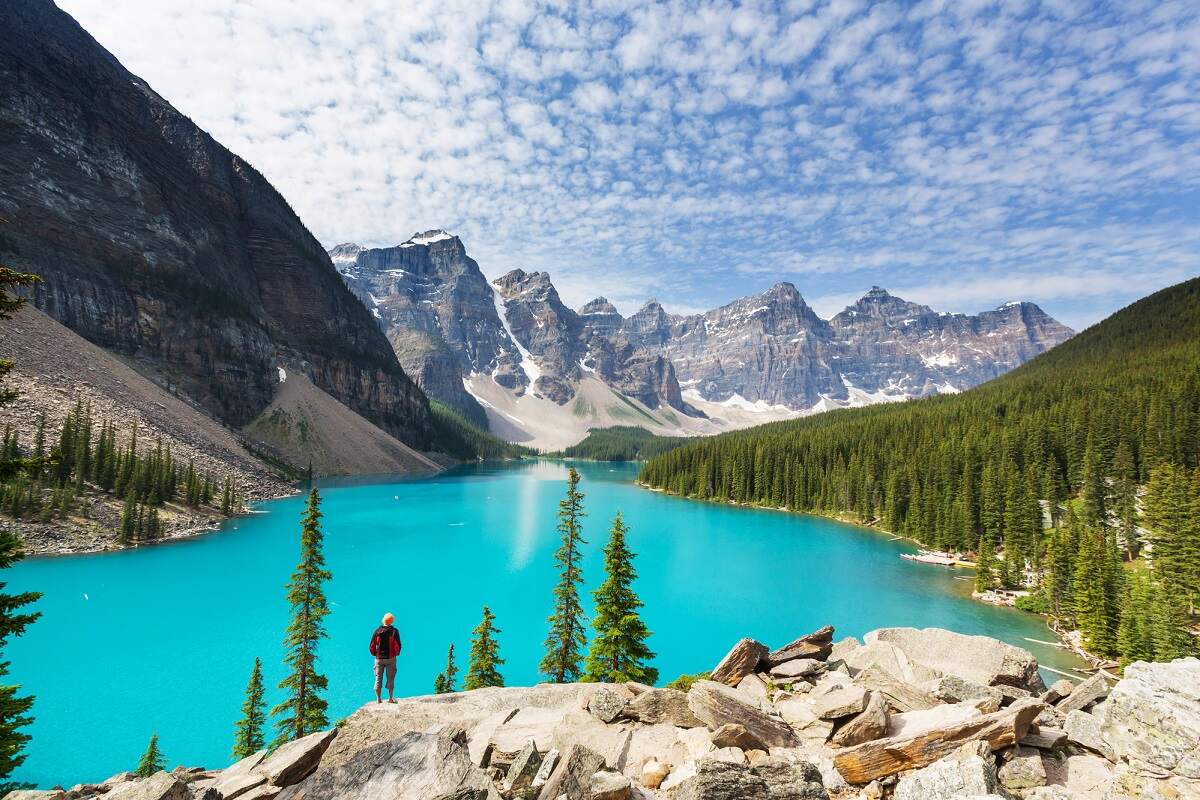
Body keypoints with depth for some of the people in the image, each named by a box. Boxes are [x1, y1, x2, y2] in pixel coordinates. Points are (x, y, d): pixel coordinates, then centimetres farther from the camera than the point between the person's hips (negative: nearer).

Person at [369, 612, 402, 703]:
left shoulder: (377, 631, -3)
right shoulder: (394, 631, -8)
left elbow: (372, 646, -2)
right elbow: (398, 645, -10)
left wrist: (374, 654, 14)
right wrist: (396, 654, 8)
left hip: (379, 658, 2)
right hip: (390, 658, -1)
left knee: (378, 678, 11)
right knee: (390, 678, 8)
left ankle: (378, 699, 15)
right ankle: (390, 698, 11)